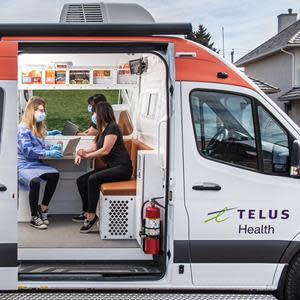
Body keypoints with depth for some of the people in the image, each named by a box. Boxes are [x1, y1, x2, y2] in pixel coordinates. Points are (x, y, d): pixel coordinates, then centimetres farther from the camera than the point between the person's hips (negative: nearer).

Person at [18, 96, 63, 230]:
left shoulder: (38, 128, 16)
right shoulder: (23, 128, -9)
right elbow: (27, 150, -17)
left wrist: (51, 148, -1)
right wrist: (48, 153, -21)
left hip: (36, 164, 8)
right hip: (23, 166, -8)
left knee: (55, 174, -21)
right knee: (35, 181, -36)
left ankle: (43, 208, -7)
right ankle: (34, 218, -20)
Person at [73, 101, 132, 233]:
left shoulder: (112, 127, -10)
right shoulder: (102, 129, 19)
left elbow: (105, 150, -17)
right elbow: (94, 148, 13)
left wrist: (87, 155, -11)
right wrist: (81, 153, -5)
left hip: (122, 167, -10)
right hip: (111, 167, 10)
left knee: (93, 179, -29)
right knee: (81, 181, -1)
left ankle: (92, 216, -22)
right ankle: (86, 213, 6)